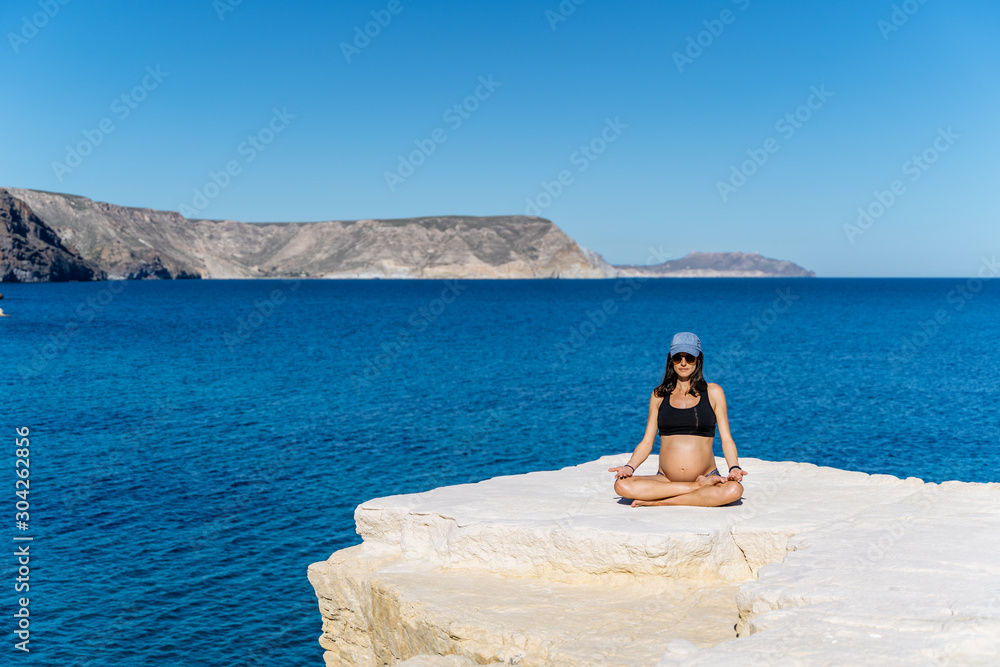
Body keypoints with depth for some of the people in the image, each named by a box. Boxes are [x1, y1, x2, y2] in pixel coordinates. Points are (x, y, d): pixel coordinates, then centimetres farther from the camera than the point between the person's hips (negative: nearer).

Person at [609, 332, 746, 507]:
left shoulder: (713, 392, 9)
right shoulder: (659, 395, 12)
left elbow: (726, 439, 5)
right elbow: (647, 441, 11)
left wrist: (734, 468, -14)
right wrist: (630, 466, -7)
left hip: (707, 476, -1)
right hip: (665, 480, 1)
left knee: (734, 490, -34)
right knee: (622, 485, -27)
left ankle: (657, 501, -23)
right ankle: (699, 487, -18)